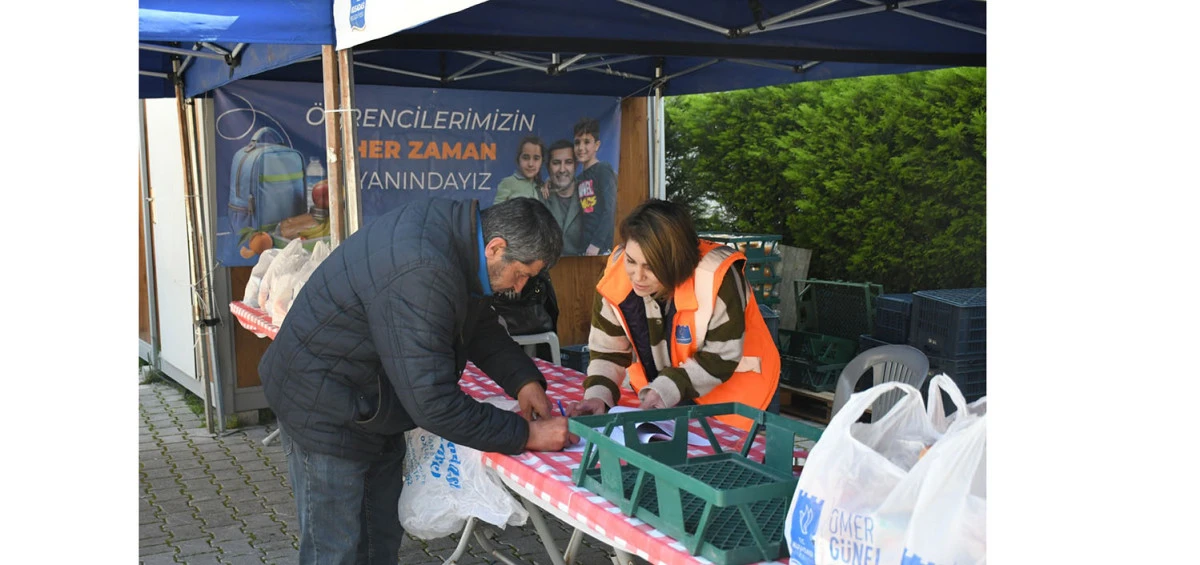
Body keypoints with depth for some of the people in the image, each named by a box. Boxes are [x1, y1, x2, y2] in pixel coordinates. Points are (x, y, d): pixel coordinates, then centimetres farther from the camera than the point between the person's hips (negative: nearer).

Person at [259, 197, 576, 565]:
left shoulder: (460, 226, -7)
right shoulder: (419, 275, -35)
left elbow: (481, 325, 8)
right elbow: (432, 403, -34)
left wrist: (524, 380, -7)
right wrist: (524, 435, -26)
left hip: (375, 406, 9)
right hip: (326, 412, -9)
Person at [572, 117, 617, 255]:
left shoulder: (603, 170, -2)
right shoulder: (580, 178, 19)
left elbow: (610, 210, -10)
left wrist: (596, 243, -16)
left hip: (602, 247, -7)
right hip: (586, 247, 7)